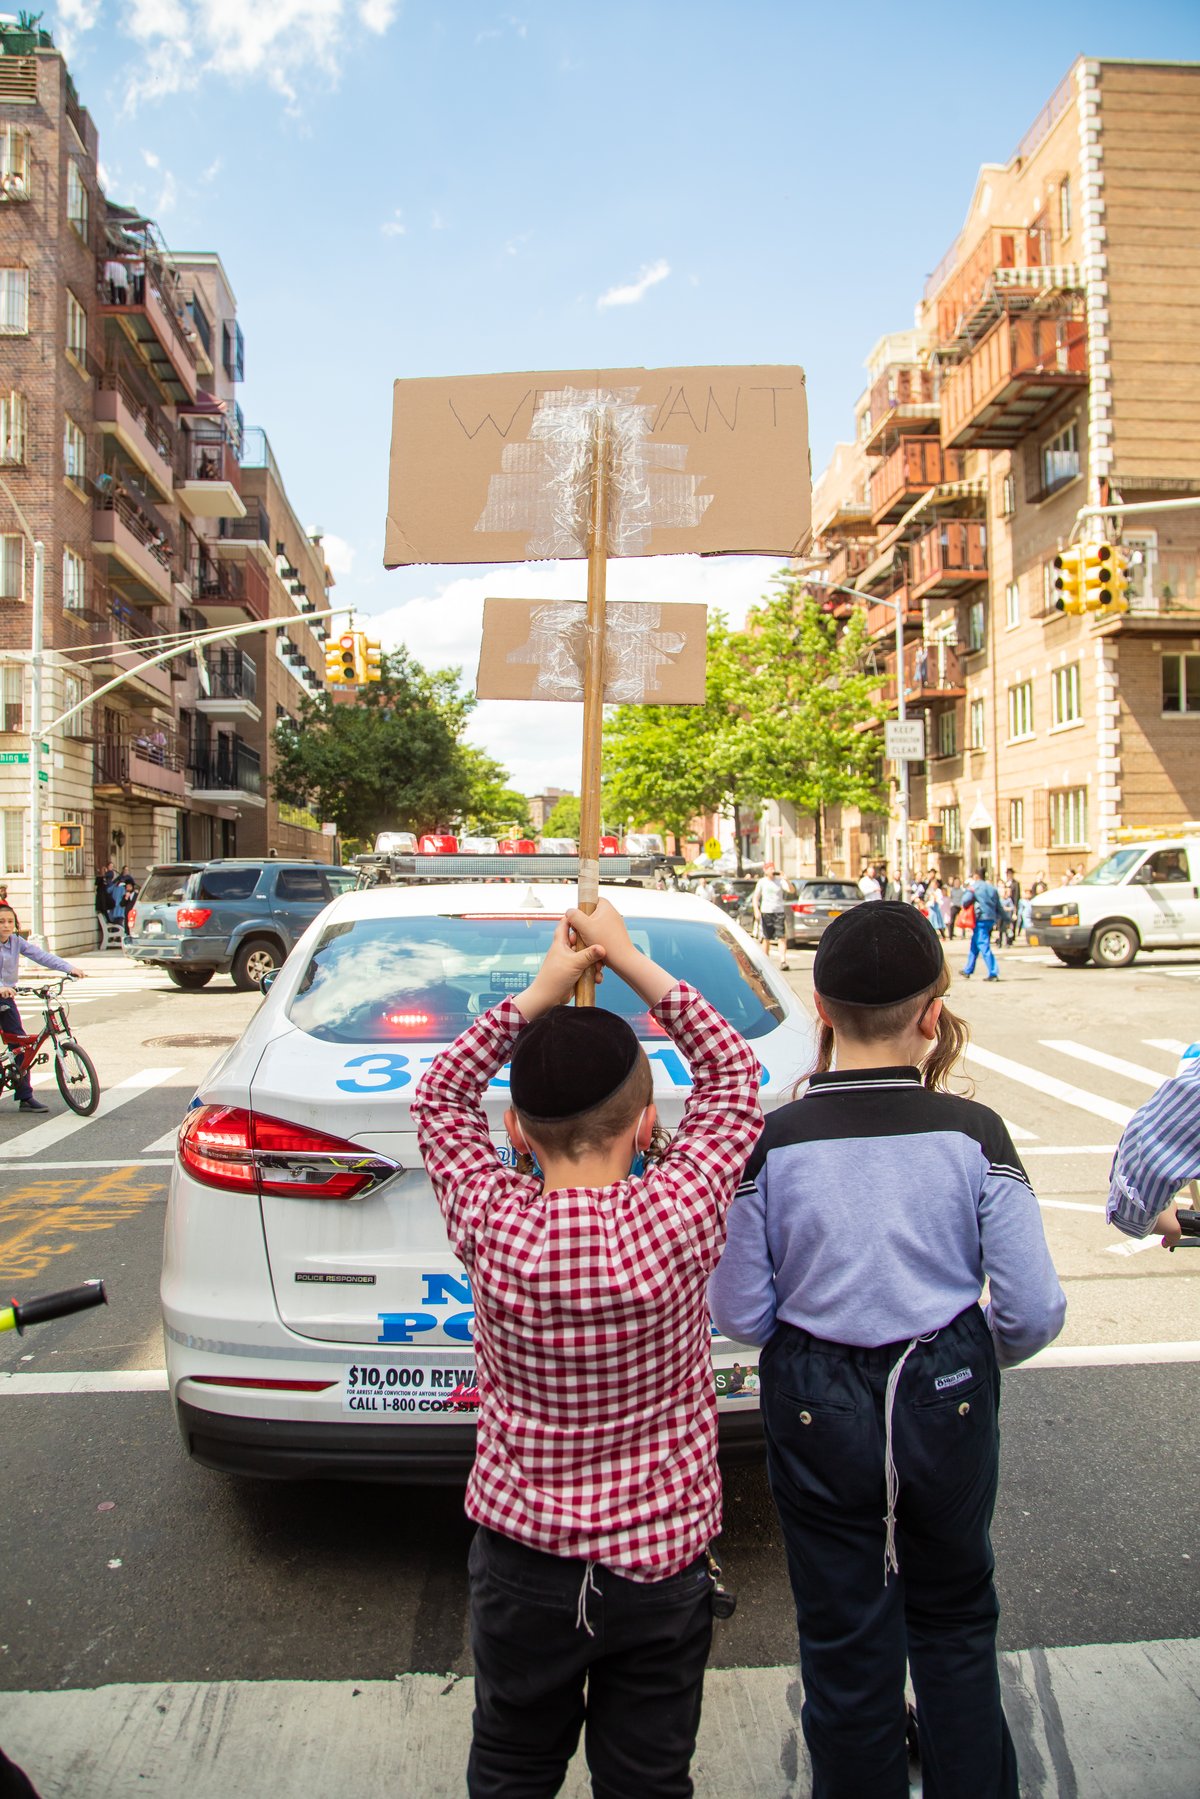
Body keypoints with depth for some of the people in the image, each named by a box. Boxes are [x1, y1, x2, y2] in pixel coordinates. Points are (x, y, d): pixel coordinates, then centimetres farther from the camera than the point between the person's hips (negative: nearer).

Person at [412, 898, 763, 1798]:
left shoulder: (493, 1225, -21)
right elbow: (733, 1072, -6)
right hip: (662, 1560, 0)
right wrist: (628, 959, -4)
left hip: (523, 1556, 1)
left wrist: (544, 991, -4)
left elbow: (440, 1096, -1)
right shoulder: (676, 1216, -24)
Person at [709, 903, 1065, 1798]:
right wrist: (979, 1356, 10)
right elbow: (1036, 1311, -10)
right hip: (948, 1402, 1)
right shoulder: (973, 1133, -14)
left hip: (820, 1414, -1)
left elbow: (740, 1314, -10)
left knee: (846, 1641, 20)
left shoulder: (771, 1145, -16)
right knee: (956, 1620, 27)